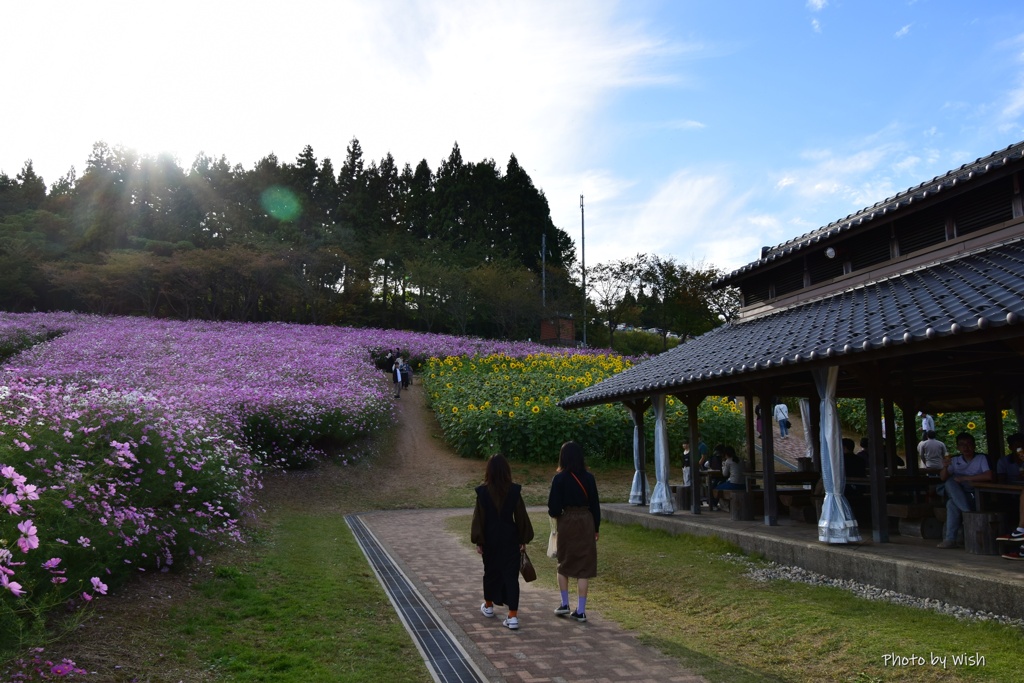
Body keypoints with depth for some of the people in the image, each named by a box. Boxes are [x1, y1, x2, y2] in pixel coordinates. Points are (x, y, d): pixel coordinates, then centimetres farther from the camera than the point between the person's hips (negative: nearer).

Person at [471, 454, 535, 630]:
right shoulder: (514, 490, -10)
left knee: (490, 571, 20)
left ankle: (488, 606, 39)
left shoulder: (483, 492, -11)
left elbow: (479, 518, -7)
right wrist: (524, 539, 6)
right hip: (510, 538, -1)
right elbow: (521, 516, -4)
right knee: (511, 575, 2)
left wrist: (478, 541, 1)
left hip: (490, 539, 1)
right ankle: (512, 617, -2)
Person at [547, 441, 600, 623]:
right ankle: (580, 611, 7)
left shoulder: (559, 479, -10)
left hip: (567, 524, -1)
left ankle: (564, 604, 23)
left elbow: (554, 509, -12)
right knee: (584, 567, 6)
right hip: (586, 523, 2)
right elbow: (595, 505, 3)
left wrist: (555, 512, 12)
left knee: (563, 564, 18)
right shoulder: (589, 478, -2)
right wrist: (596, 528, 13)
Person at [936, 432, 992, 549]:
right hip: (960, 496, 5)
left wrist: (964, 478, -18)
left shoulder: (982, 458, -2)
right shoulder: (955, 461, 14)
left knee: (952, 503, -31)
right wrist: (945, 467, -20)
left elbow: (989, 476, -21)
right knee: (950, 482, -29)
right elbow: (943, 478, 2)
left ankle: (950, 539, -26)